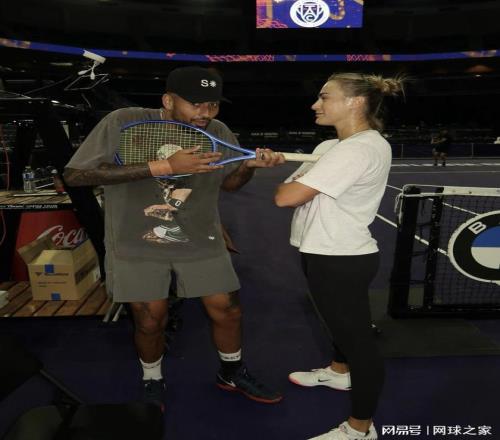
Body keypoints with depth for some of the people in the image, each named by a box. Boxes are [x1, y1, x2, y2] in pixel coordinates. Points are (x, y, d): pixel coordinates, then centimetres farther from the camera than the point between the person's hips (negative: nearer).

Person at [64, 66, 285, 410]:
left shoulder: (219, 133, -5)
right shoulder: (123, 123, -16)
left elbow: (228, 183, 8)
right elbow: (75, 175, -24)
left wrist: (250, 165, -17)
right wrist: (163, 166, -32)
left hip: (201, 243, 3)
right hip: (137, 245, -2)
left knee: (227, 310, 7)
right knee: (150, 321, 7)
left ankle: (232, 373, 37)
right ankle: (152, 381, 39)